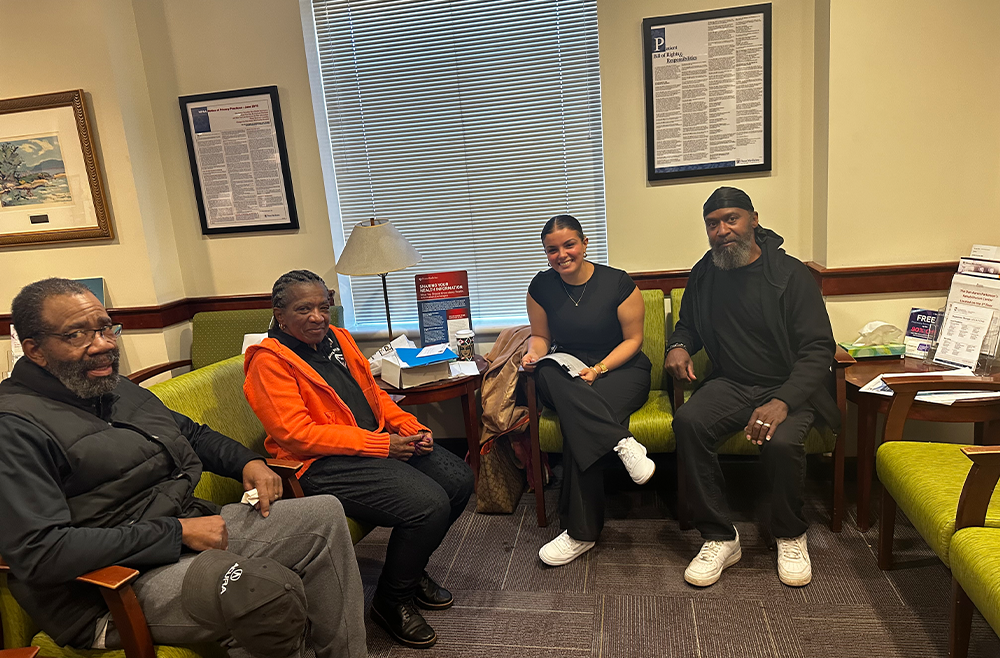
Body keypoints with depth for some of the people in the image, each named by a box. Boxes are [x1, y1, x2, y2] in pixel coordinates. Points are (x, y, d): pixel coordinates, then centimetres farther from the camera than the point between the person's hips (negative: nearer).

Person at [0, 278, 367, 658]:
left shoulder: (120, 389, 13)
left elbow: (192, 434, 27)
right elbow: (39, 552, -23)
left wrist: (249, 462, 7)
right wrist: (177, 532, -21)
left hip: (193, 528, 9)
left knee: (324, 515, 2)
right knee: (270, 590, -33)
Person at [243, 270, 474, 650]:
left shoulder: (337, 338, 14)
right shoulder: (269, 361, -10)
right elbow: (297, 434, -18)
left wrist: (412, 428, 1)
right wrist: (381, 444, -20)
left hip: (383, 442, 9)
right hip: (323, 464, -8)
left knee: (459, 479, -1)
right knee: (429, 504, -23)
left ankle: (410, 567, 20)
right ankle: (391, 601, 2)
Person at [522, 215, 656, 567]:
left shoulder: (617, 282, -7)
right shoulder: (542, 286, 4)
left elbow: (633, 339, -2)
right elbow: (540, 335, 15)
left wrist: (598, 369, -18)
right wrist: (534, 354, -9)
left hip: (621, 369, -3)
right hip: (568, 370, 3)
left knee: (579, 422, -35)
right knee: (547, 375, -37)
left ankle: (581, 532, -28)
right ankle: (622, 443, -39)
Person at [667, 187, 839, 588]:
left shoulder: (790, 274, -8)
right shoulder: (704, 274, 7)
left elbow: (818, 349, -13)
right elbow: (687, 325, 24)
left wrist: (783, 401, -28)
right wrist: (678, 346, -2)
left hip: (787, 388, -3)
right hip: (730, 385, 4)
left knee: (782, 441, -34)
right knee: (688, 422, -28)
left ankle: (791, 536, -2)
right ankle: (720, 538, -14)